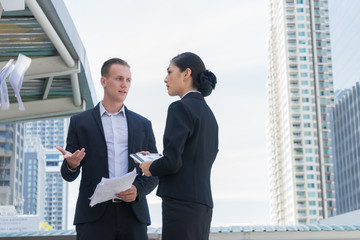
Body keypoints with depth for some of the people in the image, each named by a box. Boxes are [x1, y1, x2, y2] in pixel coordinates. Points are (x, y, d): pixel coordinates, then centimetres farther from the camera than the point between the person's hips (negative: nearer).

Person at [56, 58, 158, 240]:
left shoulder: (142, 125, 16)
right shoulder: (80, 122, 11)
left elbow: (154, 172, 14)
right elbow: (68, 174, 9)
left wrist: (138, 189, -8)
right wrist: (71, 164, -15)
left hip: (133, 214, 2)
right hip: (94, 215, -1)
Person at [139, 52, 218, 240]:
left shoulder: (181, 107, -7)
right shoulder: (209, 114, 19)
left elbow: (171, 162, -16)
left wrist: (150, 168, 5)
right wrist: (156, 160, 20)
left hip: (182, 203, -9)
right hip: (203, 205, 9)